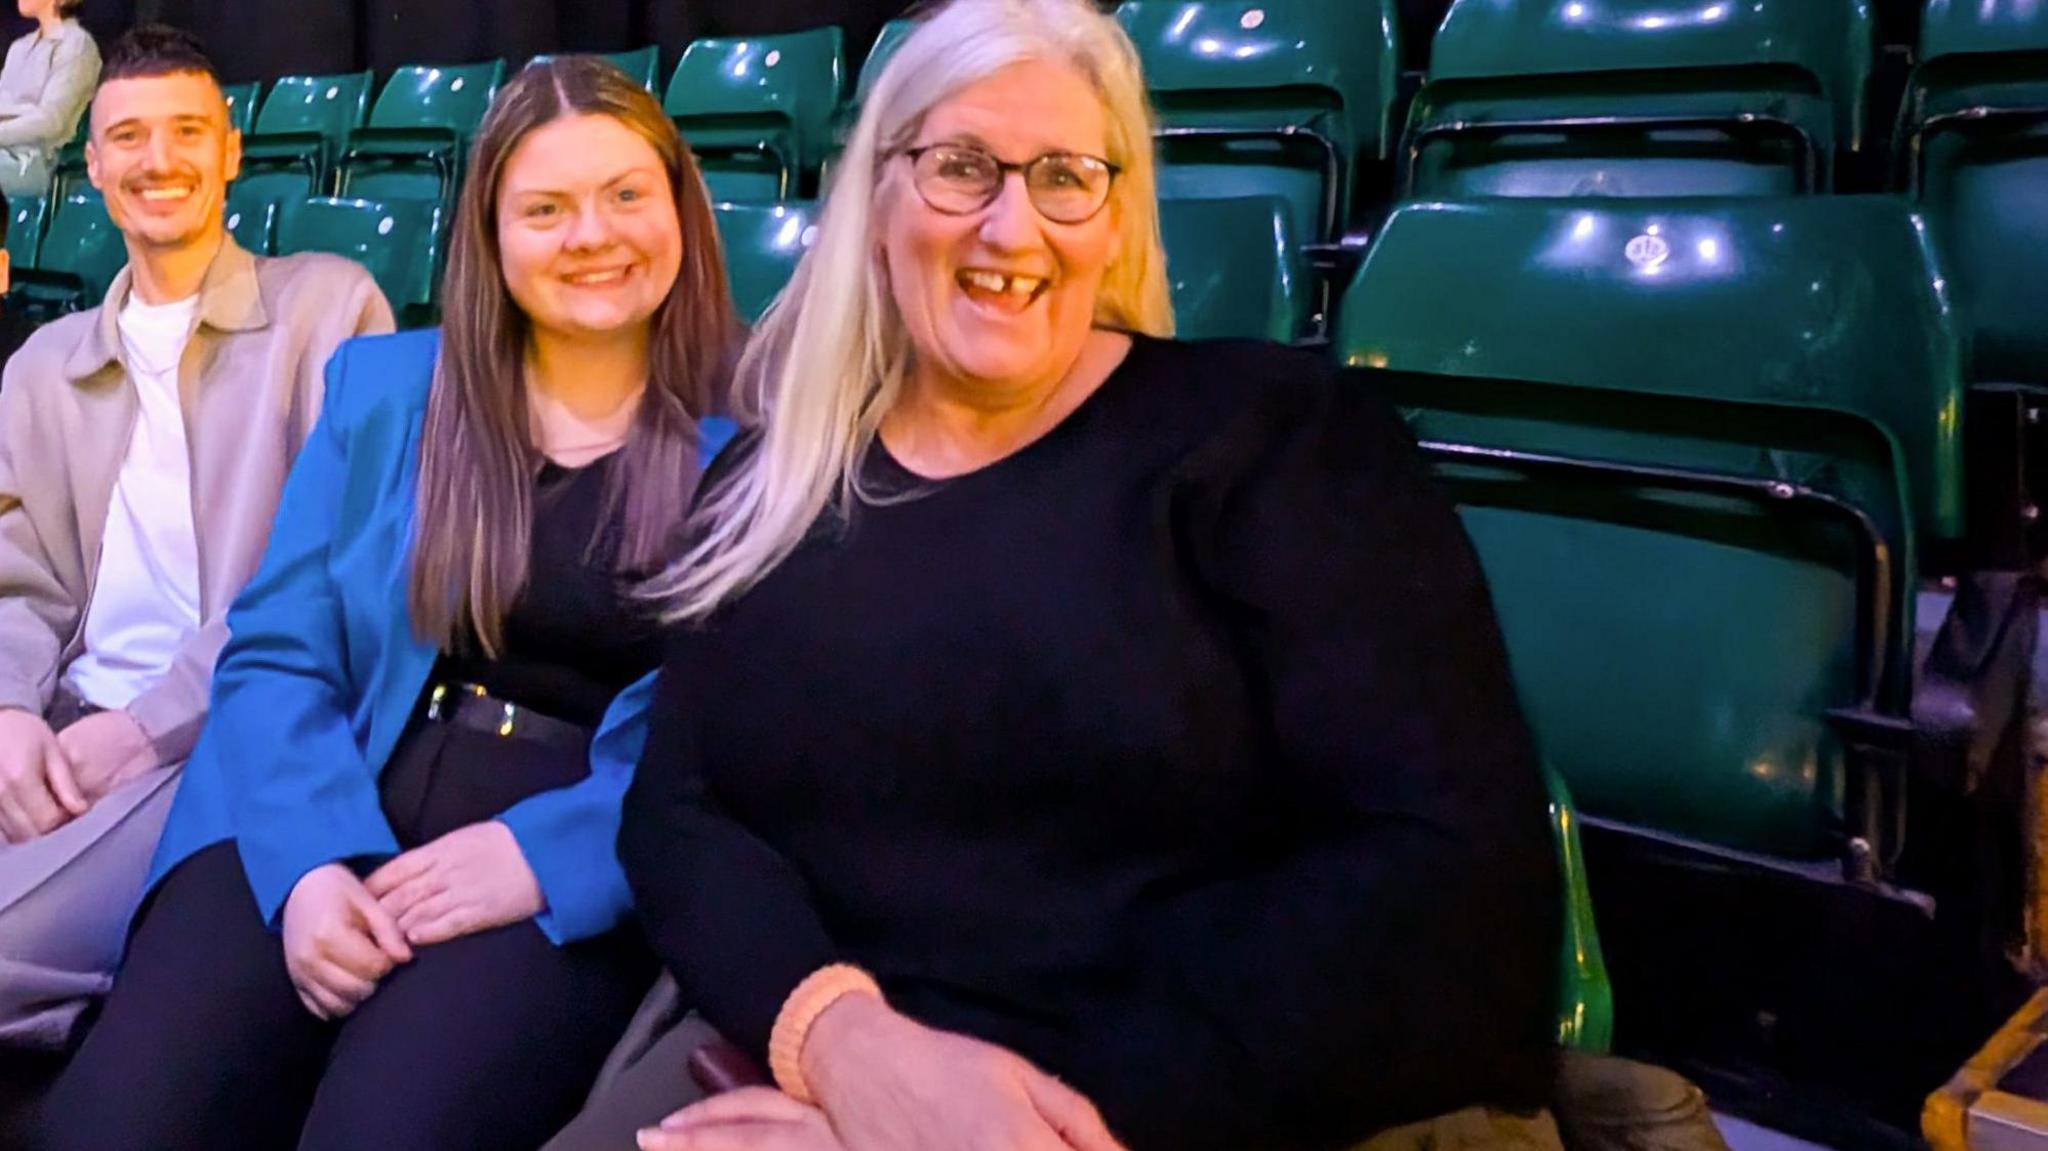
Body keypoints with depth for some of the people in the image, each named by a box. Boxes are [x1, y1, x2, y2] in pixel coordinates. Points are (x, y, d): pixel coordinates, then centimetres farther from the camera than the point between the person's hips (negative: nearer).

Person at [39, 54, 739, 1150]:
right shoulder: (380, 388, 12)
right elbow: (274, 653, 7)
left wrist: (547, 853, -18)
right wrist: (310, 856, -11)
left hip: (578, 873, -2)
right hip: (328, 824, 3)